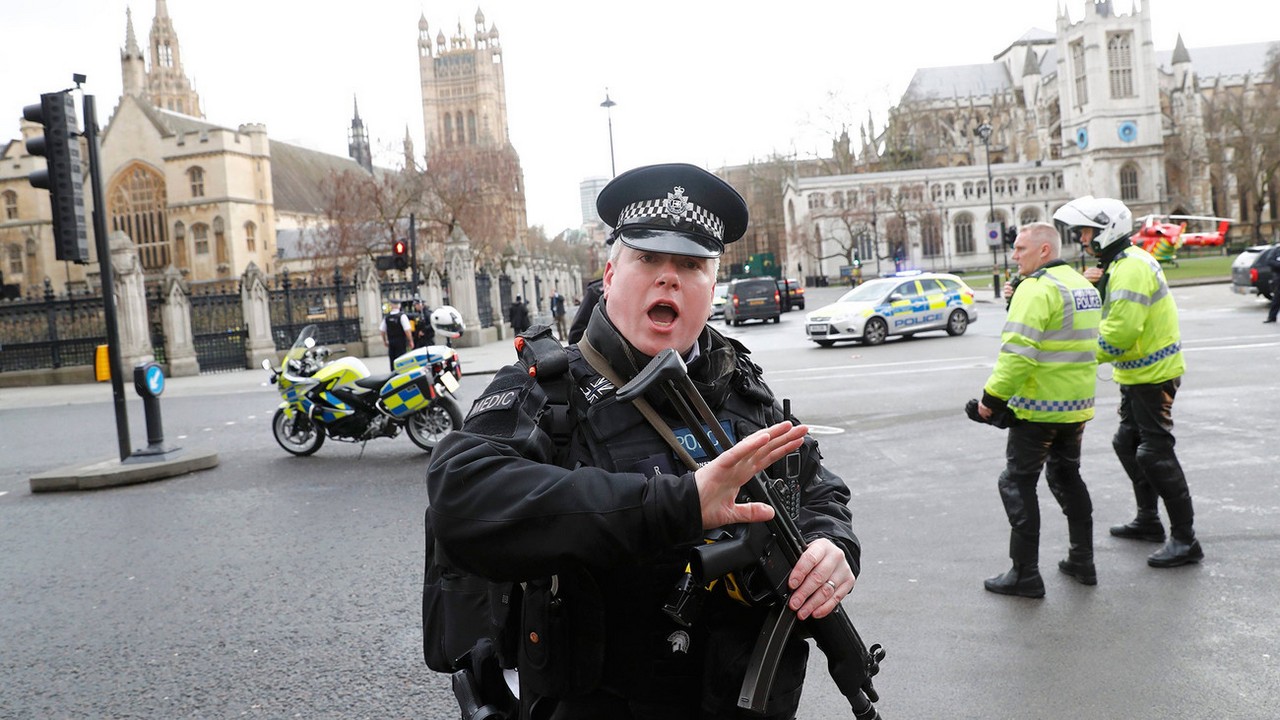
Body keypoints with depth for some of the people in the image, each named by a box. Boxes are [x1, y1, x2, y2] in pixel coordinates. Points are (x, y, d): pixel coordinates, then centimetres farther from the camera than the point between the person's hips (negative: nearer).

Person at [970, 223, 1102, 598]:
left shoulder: (1038, 288, -17)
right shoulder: (1084, 286, 13)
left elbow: (1018, 351, -26)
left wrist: (992, 397, -20)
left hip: (1040, 407, -9)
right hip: (1078, 405, 9)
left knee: (1018, 483, 0)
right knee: (1067, 476, 22)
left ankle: (1025, 574, 2)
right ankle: (1083, 561, 28)